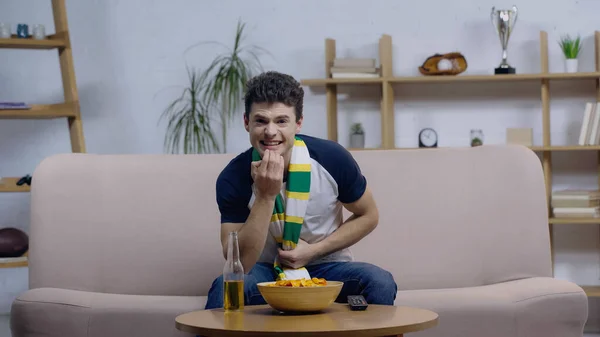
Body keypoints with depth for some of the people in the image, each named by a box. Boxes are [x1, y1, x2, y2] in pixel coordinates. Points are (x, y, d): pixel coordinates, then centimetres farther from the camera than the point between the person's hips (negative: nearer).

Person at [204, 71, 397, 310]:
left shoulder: (332, 158, -13)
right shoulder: (233, 178, -15)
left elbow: (368, 216, 3)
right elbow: (239, 264, -20)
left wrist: (313, 250, -10)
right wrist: (266, 196, -29)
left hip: (326, 267, 2)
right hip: (266, 271, -1)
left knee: (380, 283, -29)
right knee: (226, 286, -34)